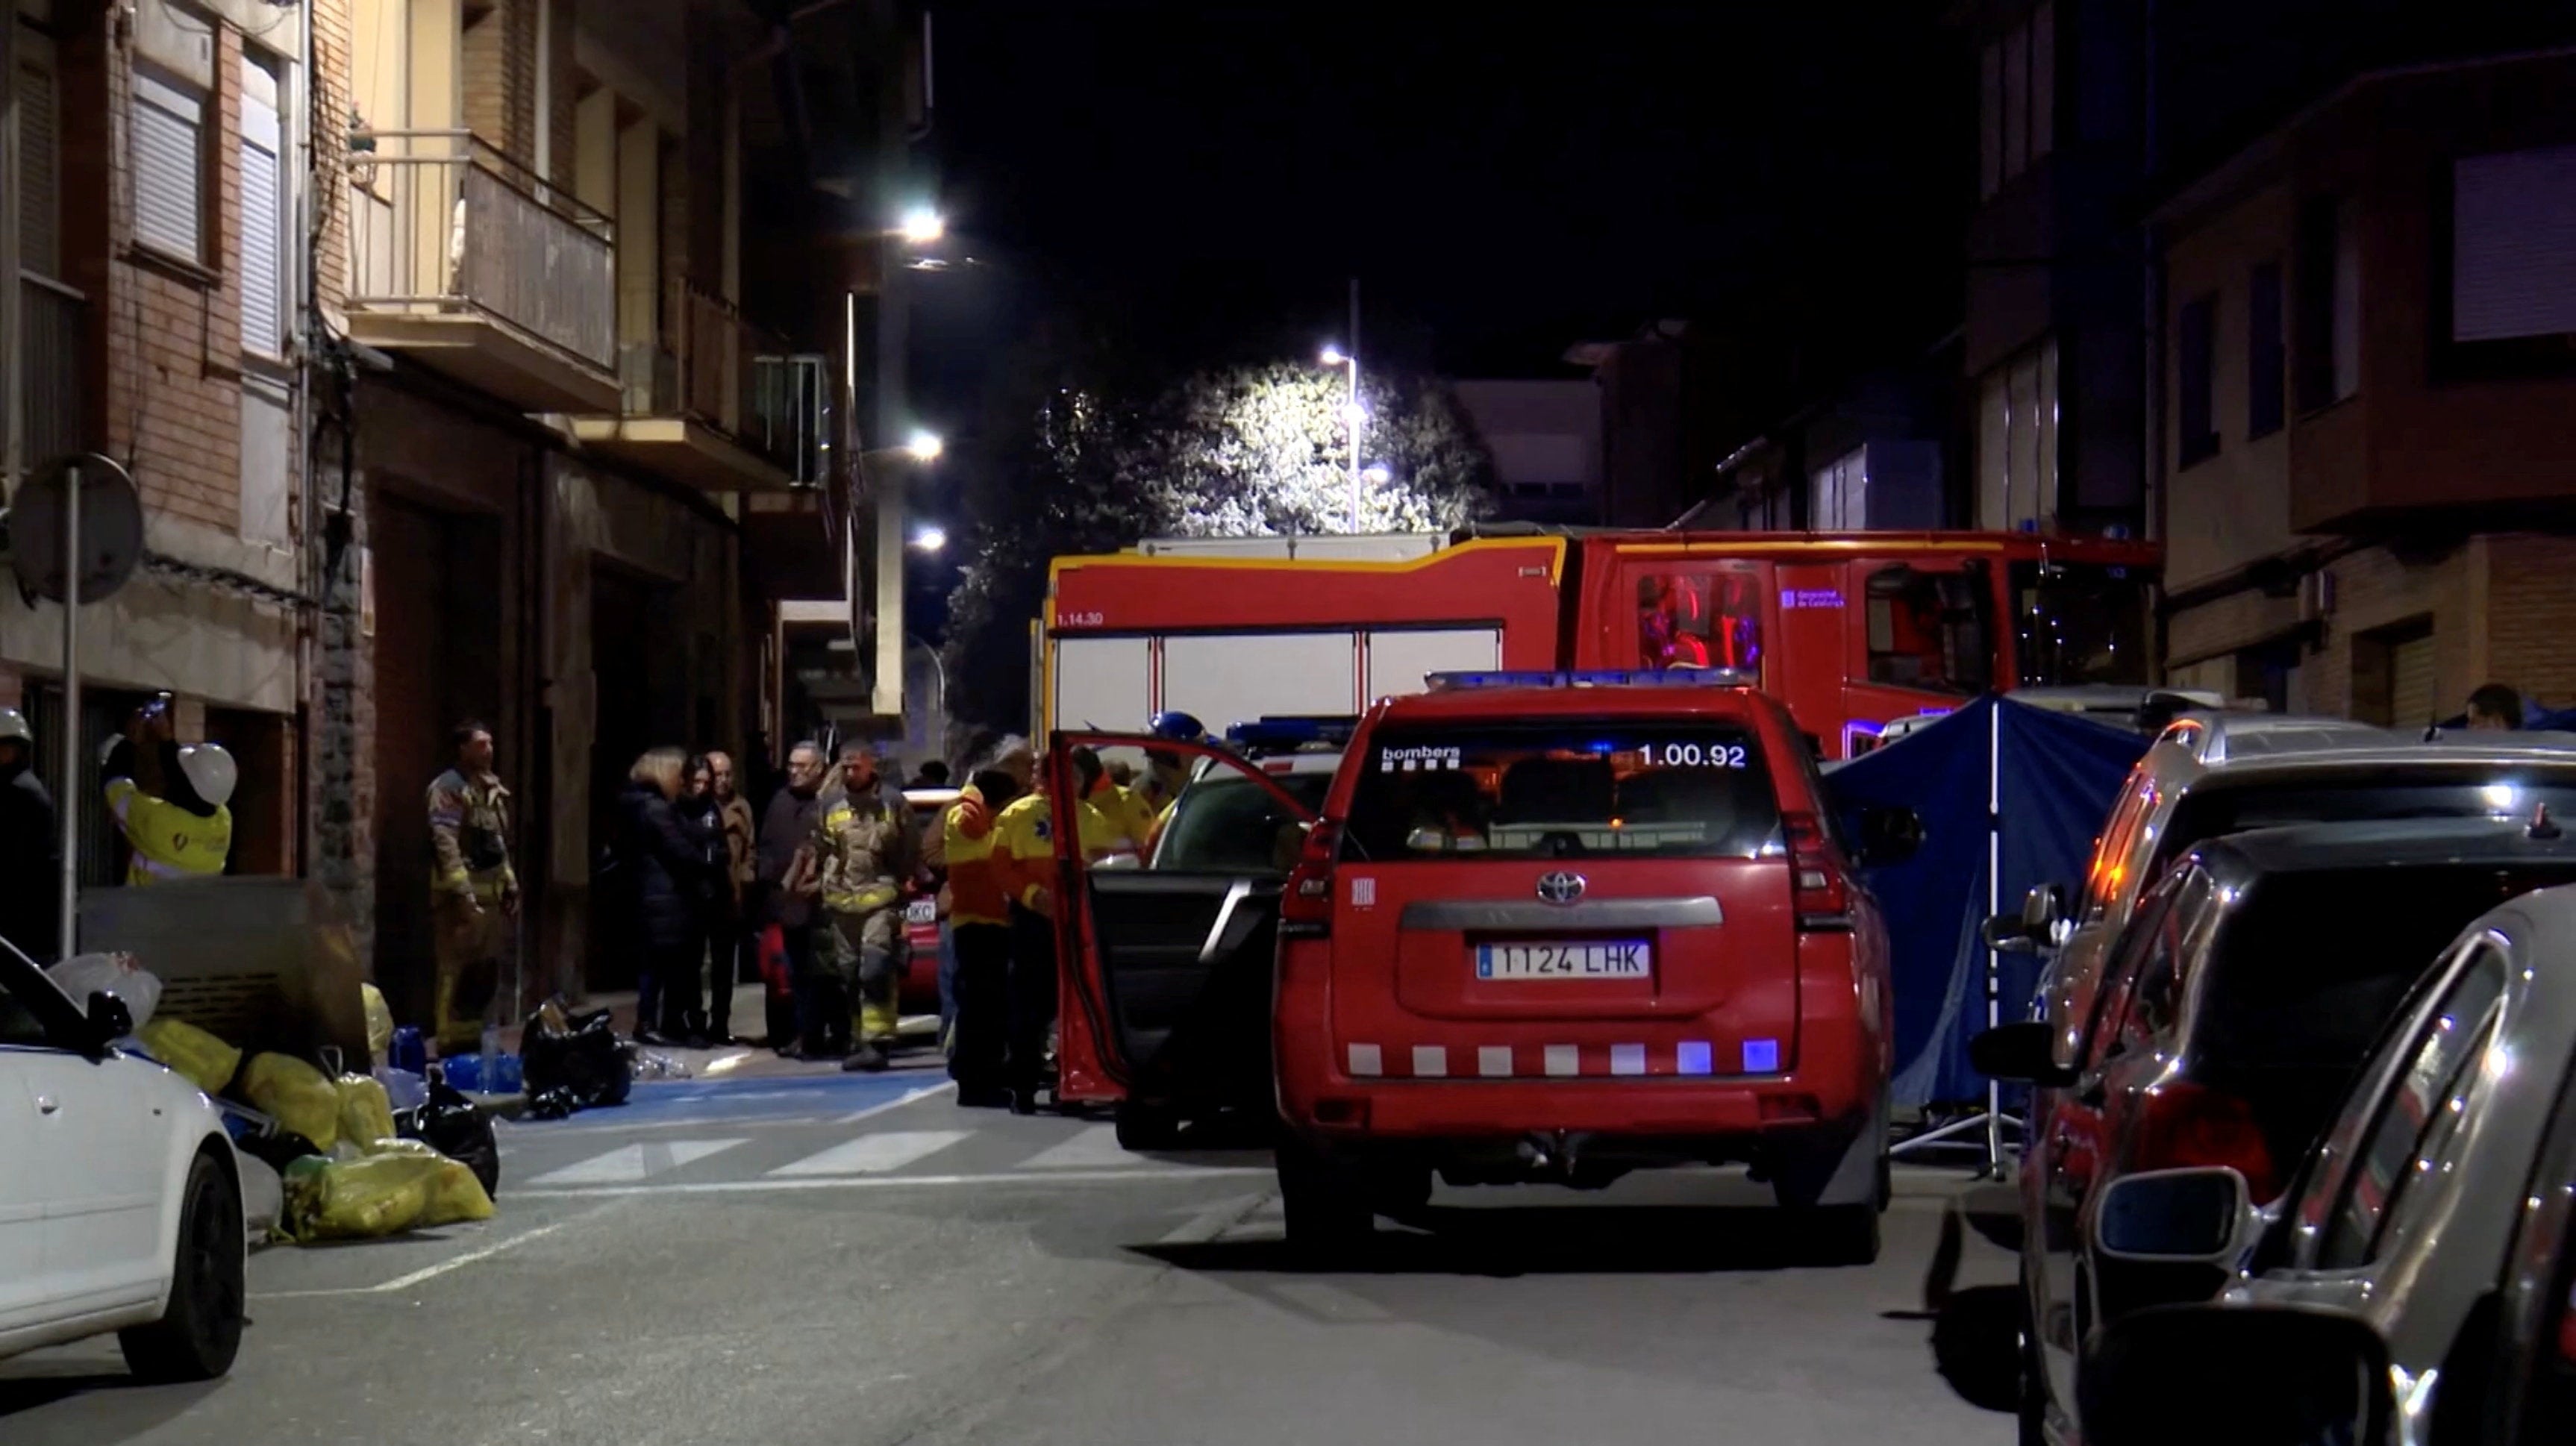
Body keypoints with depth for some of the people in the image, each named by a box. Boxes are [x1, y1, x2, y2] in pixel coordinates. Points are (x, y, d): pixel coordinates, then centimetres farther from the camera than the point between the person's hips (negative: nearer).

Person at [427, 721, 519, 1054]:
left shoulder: (492, 787, 17)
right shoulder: (448, 788, -10)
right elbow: (445, 844, -17)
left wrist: (510, 885, 17)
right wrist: (463, 893, -22)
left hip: (492, 890, 8)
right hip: (463, 892, -8)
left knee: (488, 970, 10)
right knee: (458, 968, -7)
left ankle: (473, 1036, 17)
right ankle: (452, 1042, -5)